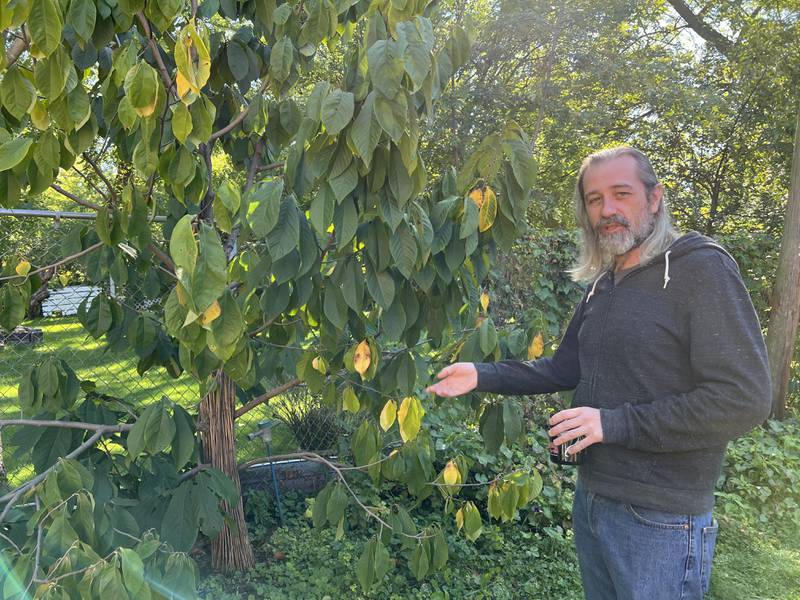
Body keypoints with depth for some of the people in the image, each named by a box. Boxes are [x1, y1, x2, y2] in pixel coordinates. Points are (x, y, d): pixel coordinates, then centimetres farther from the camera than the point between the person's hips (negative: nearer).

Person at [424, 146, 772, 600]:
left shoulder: (702, 268, -16)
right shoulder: (601, 284, 9)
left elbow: (744, 400, -22)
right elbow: (565, 369, 15)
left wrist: (615, 423, -23)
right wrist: (482, 376, 3)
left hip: (660, 521, -7)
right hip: (591, 499, 8)